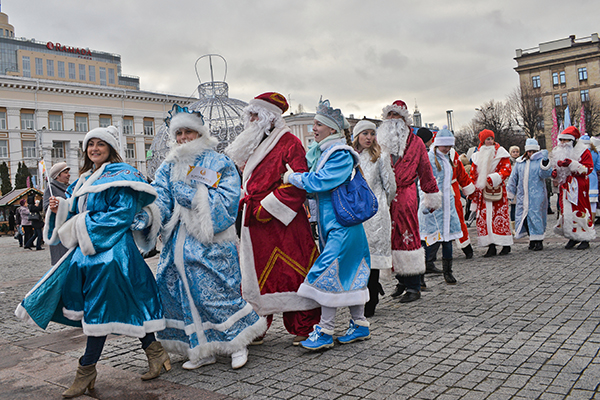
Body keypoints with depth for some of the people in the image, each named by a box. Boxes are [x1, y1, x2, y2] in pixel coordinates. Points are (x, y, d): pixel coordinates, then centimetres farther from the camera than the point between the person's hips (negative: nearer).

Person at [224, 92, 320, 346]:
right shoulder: (251, 146, 18)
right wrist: (247, 205, 12)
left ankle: (303, 329, 11)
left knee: (292, 272, -1)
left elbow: (297, 182, -16)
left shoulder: (288, 143, -6)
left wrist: (267, 208, -16)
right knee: (254, 273, 10)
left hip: (282, 222, -7)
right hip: (254, 223, 8)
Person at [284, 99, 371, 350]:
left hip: (341, 224, -9)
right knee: (349, 274, 14)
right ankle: (360, 325, 24)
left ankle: (325, 333, 0)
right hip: (331, 223, 9)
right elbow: (315, 185, 22)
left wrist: (291, 177, -10)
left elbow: (318, 181, -23)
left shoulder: (341, 155, -15)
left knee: (329, 273, -8)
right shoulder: (322, 151, 14)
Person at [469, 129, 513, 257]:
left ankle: (506, 245, 7)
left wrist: (494, 178, -18)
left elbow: (506, 169, -4)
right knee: (484, 217, -2)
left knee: (500, 215, -4)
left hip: (497, 189, -3)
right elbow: (473, 174, 17)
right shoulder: (478, 155, 14)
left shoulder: (500, 152, 4)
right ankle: (491, 246, 1)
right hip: (482, 191, 3)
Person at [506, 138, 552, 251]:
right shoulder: (519, 162, 14)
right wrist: (509, 194, 16)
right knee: (523, 215, 4)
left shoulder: (540, 160, 2)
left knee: (535, 215, -8)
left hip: (537, 194, -4)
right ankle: (532, 238, 17)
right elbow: (513, 178, 17)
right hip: (522, 195, 4)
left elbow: (545, 174, -13)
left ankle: (538, 240, 0)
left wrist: (545, 163, -29)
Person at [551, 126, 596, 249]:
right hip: (565, 187, 6)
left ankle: (585, 239, 2)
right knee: (566, 211, 4)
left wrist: (572, 164, -23)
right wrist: (554, 172, 3)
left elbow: (588, 169, -12)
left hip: (578, 187, -6)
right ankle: (573, 237, 14)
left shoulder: (583, 151, -3)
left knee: (580, 211, -6)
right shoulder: (559, 152, 14)